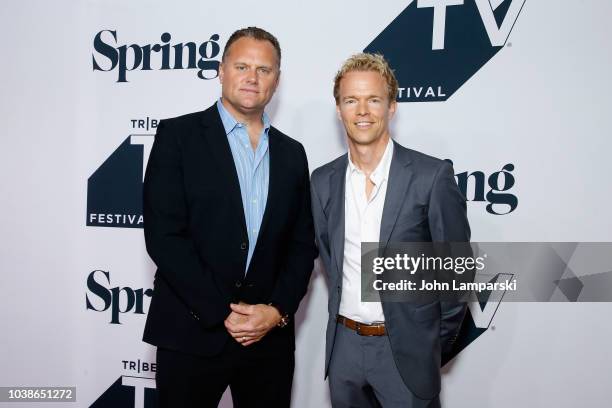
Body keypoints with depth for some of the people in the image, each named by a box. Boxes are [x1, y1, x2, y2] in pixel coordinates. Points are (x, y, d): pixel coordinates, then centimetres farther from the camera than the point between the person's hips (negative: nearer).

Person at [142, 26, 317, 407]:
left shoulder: (292, 153, 8)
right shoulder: (178, 135, -4)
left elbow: (303, 243, 7)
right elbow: (163, 235, -11)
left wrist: (278, 311, -7)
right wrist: (222, 313, -13)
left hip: (271, 337, 4)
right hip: (192, 335, -3)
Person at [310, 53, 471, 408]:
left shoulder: (432, 175, -12)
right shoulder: (323, 181, 1)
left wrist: (438, 342, 1)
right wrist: (346, 307, 10)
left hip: (407, 349, -3)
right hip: (344, 345, 4)